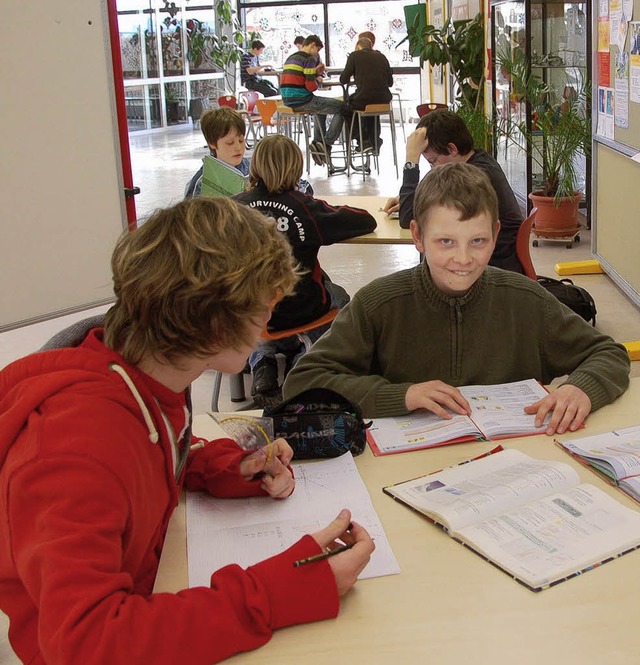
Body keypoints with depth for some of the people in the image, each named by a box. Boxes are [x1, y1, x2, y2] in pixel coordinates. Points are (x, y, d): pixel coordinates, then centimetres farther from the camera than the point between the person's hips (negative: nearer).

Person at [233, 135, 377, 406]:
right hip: (299, 310, -2)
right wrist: (329, 212, 7)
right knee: (339, 299, 30)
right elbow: (366, 221, -11)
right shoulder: (305, 207, -16)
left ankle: (262, 365, 21)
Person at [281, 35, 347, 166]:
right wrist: (318, 81, 7)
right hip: (302, 100, -9)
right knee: (341, 108, -1)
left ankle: (317, 142, 25)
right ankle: (326, 144, -2)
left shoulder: (290, 58, 18)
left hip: (287, 101, 9)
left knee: (321, 107, 35)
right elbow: (311, 86, -15)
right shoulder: (310, 59, -8)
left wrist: (315, 72, 17)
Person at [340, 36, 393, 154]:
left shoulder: (355, 55, 2)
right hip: (384, 101, 4)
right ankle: (375, 140, 38)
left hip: (363, 100, -4)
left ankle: (364, 140, 21)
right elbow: (390, 82, 16)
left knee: (347, 103, 27)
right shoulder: (381, 56, 13)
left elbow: (343, 80, 4)